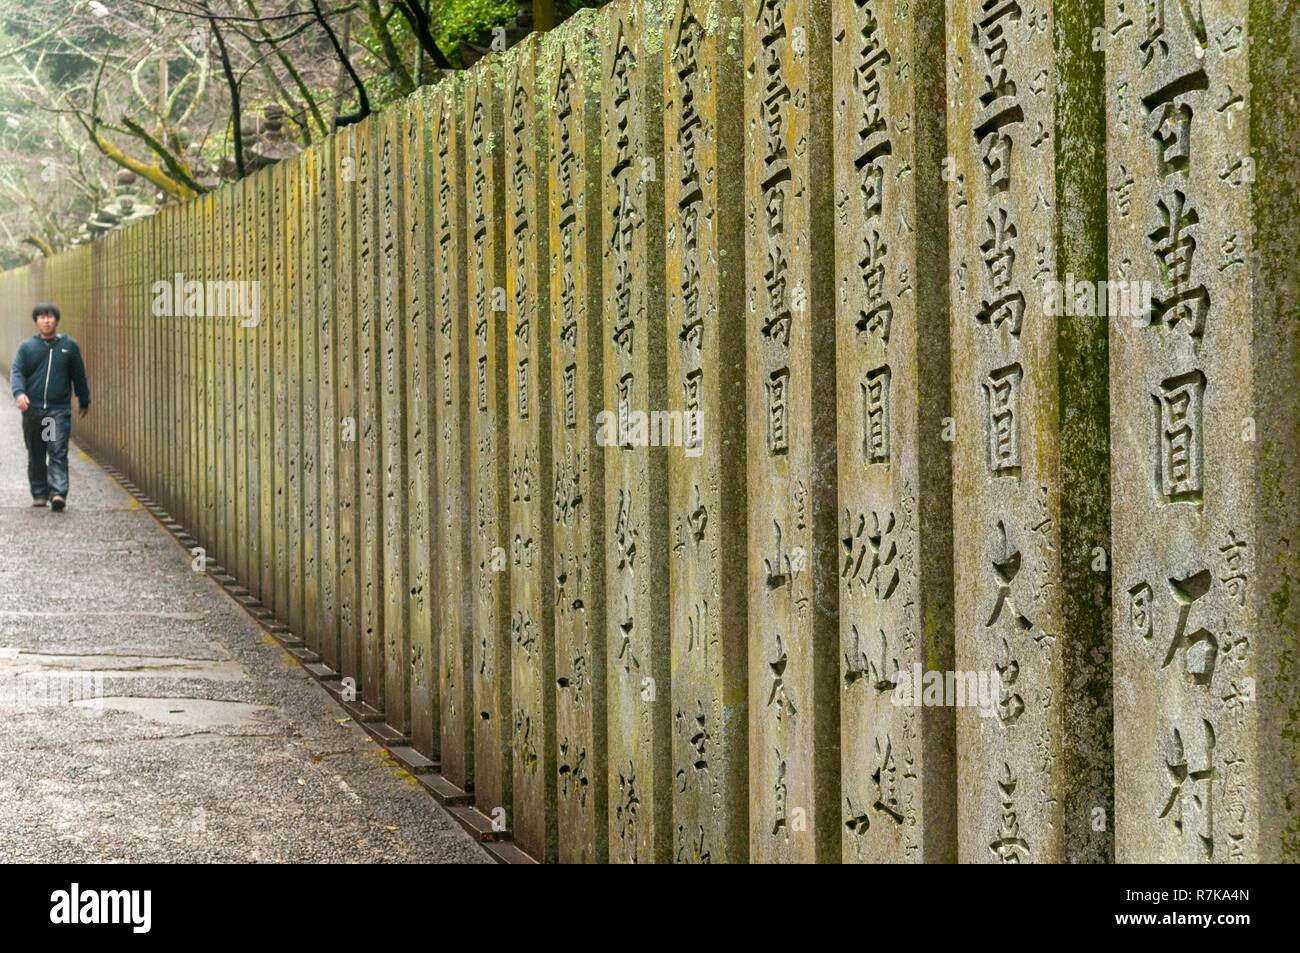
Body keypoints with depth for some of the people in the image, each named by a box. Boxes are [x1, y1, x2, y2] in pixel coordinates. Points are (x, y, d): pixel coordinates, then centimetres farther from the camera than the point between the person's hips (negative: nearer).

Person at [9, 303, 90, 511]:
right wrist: (19, 392, -21)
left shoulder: (69, 346, 7)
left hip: (59, 410, -2)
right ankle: (39, 494, 18)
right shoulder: (27, 347, 7)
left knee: (58, 452, -13)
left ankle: (58, 493, -21)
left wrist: (84, 401, 21)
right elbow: (16, 371, -2)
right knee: (35, 455, 8)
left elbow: (79, 375, 15)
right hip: (32, 409, 2)